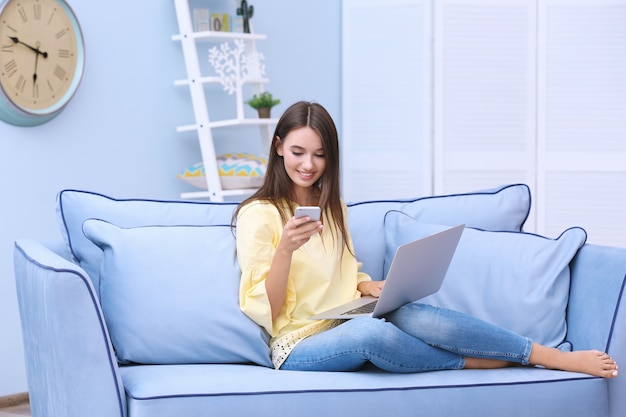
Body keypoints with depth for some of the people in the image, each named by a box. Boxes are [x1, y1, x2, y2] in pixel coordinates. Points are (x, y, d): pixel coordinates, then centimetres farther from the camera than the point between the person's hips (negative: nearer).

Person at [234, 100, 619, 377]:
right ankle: (474, 363, -15)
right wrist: (286, 249, -26)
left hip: (344, 326, 5)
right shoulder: (257, 215, -7)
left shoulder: (333, 207, 15)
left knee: (413, 315, -28)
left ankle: (561, 357, -25)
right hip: (298, 348, -5)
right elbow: (264, 312, -10)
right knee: (370, 332, -38)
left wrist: (370, 287, -1)